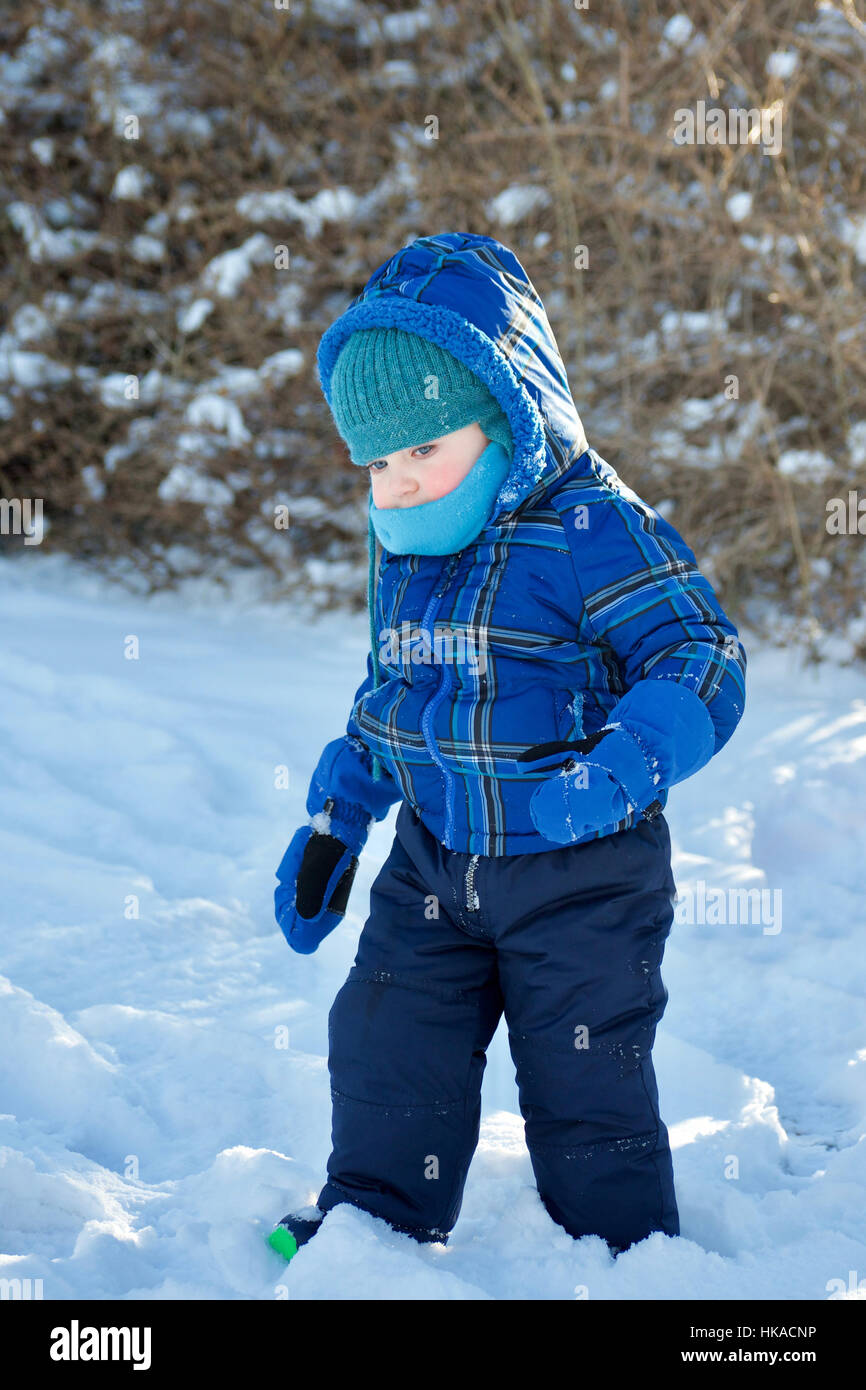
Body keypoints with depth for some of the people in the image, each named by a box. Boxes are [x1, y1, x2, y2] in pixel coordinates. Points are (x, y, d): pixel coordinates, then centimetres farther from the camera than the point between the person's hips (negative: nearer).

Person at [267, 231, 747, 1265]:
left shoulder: (592, 530, -20)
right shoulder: (400, 550, 5)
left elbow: (701, 662, -23)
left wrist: (619, 772, -38)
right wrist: (336, 820, 17)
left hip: (581, 876, -6)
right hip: (435, 860, 6)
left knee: (583, 1085, 3)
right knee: (386, 1051, 7)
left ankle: (627, 1258, 22)